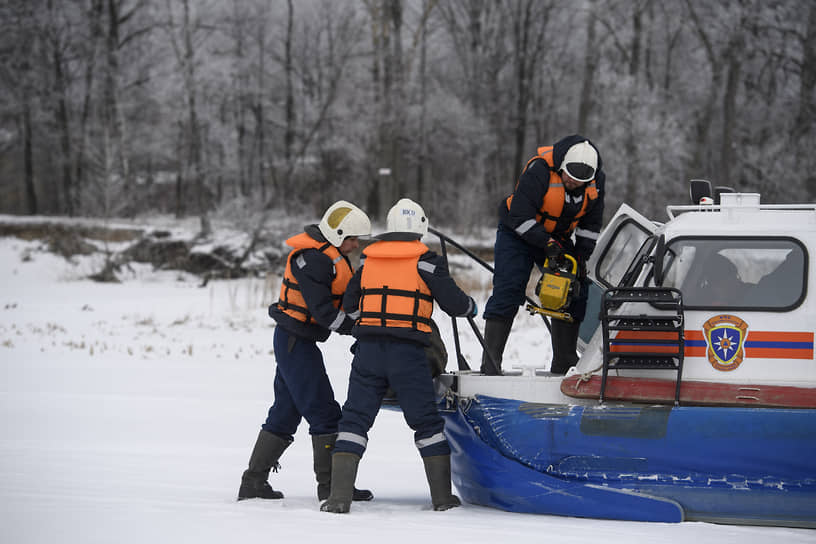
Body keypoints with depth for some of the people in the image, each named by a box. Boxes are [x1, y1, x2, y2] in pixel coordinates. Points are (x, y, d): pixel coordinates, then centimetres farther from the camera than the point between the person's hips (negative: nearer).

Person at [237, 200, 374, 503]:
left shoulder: (330, 255, 15)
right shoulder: (312, 258, -18)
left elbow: (346, 296, 15)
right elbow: (321, 308, -24)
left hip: (292, 341, 11)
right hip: (296, 340, -11)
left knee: (285, 412, 13)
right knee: (324, 412, -7)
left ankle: (253, 482, 16)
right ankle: (331, 486, -4)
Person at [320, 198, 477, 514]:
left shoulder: (369, 260, 10)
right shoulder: (425, 260, -1)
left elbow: (349, 304, 17)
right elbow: (453, 302, -2)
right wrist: (471, 307, 20)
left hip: (368, 350, 2)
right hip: (408, 353, -2)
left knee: (355, 419, 5)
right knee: (427, 422, 10)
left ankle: (339, 495, -6)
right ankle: (442, 496, 12)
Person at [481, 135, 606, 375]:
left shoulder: (597, 179, -12)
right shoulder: (539, 171, -30)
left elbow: (591, 223, 1)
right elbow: (520, 216, -28)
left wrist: (582, 257, -8)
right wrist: (547, 244, -30)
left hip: (558, 237, 6)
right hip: (518, 233, -6)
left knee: (574, 292, 0)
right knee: (507, 291, -16)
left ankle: (564, 364, 7)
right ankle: (490, 363, -18)